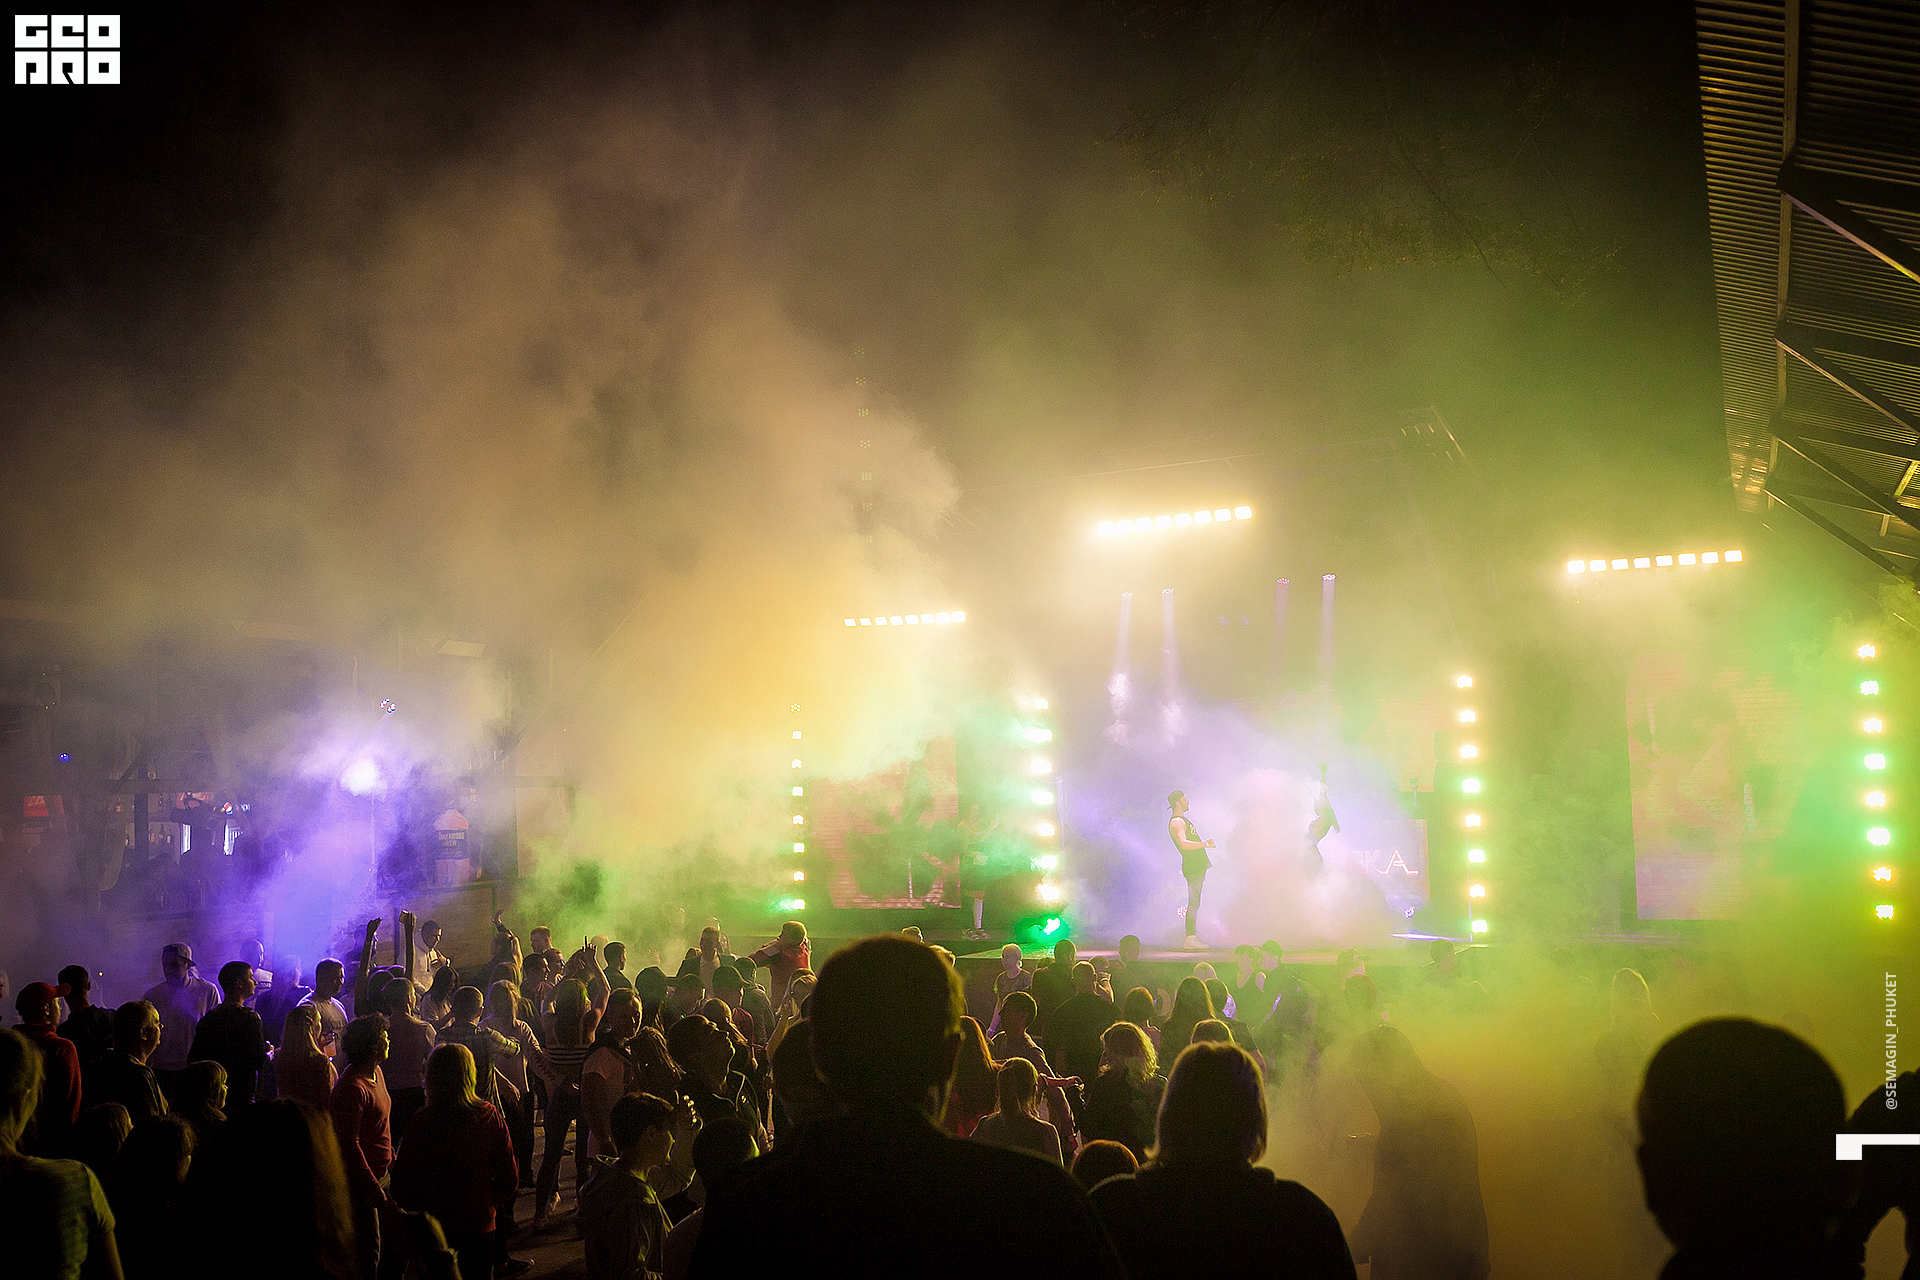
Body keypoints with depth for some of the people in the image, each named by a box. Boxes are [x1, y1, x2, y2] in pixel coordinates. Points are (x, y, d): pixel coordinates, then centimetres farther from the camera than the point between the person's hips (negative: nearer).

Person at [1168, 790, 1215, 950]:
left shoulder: (1182, 820, 21)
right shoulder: (1176, 822, -13)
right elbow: (1183, 844, -26)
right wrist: (1205, 844, -26)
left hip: (1197, 865, 10)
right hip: (1192, 867, -10)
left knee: (1195, 903, 11)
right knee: (1194, 903, -11)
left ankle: (1193, 937, 13)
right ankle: (1190, 939, -12)